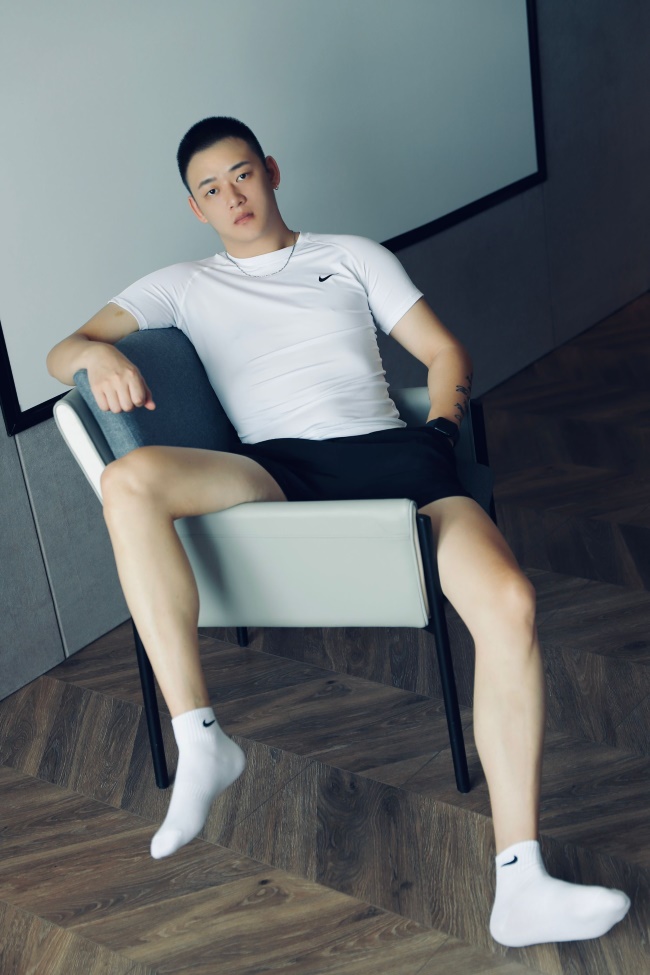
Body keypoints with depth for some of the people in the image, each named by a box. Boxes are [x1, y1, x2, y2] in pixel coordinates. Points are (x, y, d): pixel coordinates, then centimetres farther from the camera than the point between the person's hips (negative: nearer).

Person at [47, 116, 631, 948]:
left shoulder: (353, 257, 25)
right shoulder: (184, 287, 24)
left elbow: (445, 353, 21)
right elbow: (61, 354, 16)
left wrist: (439, 433, 0)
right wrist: (99, 355, -9)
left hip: (385, 451, 0)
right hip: (273, 469, 0)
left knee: (508, 601, -29)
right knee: (129, 481, -33)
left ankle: (520, 888, -26)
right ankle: (200, 743, -25)